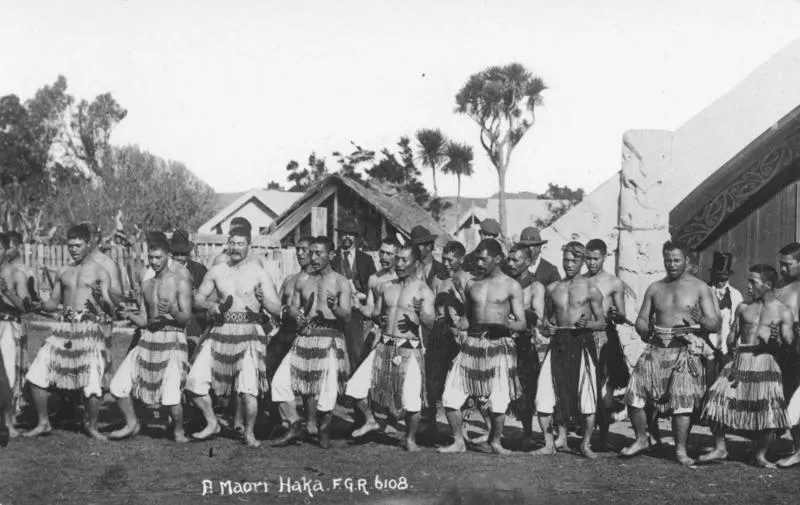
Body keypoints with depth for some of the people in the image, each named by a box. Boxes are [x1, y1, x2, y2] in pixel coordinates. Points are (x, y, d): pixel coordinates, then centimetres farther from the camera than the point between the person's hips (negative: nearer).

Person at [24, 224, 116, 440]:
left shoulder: (100, 273, 0)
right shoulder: (63, 273, 15)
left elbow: (111, 310, -5)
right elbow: (54, 302, 19)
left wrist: (104, 301, -28)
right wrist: (40, 305, -3)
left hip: (90, 328, -5)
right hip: (65, 328, 5)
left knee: (93, 383, -9)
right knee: (36, 375, -1)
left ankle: (92, 426, 14)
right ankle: (43, 423, 17)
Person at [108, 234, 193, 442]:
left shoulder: (180, 283, -4)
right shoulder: (147, 285, 14)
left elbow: (186, 318, -9)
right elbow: (143, 321, 13)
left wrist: (171, 311, -29)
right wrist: (129, 315, -7)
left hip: (173, 341, -6)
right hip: (148, 339, 6)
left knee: (171, 396, -16)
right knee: (118, 385, 2)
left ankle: (178, 431, 12)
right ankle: (131, 423, 25)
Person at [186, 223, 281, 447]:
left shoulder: (259, 274, 0)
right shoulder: (216, 272, 9)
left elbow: (277, 308, -2)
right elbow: (198, 297, 16)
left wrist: (263, 300, -24)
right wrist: (210, 306, -5)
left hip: (249, 332, -4)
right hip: (221, 332, 4)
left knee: (248, 388, -16)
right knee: (195, 381, -2)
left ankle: (249, 433, 9)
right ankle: (212, 423, 22)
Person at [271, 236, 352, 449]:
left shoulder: (341, 283, -1)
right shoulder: (302, 281, 12)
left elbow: (346, 318, -7)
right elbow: (293, 307, 16)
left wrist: (334, 307, -28)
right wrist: (297, 316, -7)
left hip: (329, 339, -4)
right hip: (304, 338, 4)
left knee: (327, 390, -8)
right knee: (280, 381, -6)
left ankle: (323, 429, 20)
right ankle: (294, 426, 9)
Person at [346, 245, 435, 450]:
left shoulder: (423, 291, -4)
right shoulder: (385, 287, 9)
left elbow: (430, 323, -13)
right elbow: (375, 313, 19)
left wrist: (421, 313, -34)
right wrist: (378, 318, -5)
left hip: (409, 350, -4)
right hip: (384, 346, 4)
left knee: (412, 400, -9)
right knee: (355, 387, -2)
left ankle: (411, 439, 17)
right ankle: (370, 420, 23)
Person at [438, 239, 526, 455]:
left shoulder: (511, 286, 2)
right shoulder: (472, 284, 13)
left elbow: (522, 323, 0)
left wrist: (506, 325, -20)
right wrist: (457, 325, 3)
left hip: (499, 345, -4)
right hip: (472, 344, 4)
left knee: (498, 402, -9)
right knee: (450, 398, -4)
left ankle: (496, 442, 18)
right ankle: (459, 442, 14)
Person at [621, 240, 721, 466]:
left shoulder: (699, 288, 4)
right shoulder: (655, 288, 13)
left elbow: (715, 324, 0)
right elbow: (642, 319, 18)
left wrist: (700, 321, -22)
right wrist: (644, 330, -5)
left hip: (685, 351, -3)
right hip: (656, 349, 3)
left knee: (682, 401, -9)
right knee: (634, 395, -3)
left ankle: (681, 450, 4)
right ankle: (641, 439, 17)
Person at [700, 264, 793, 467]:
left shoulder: (782, 312, 3)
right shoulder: (743, 308, 13)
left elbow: (789, 342, -4)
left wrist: (776, 337, -22)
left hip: (765, 362, -3)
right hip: (740, 361, 3)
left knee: (769, 411, -9)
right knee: (718, 402, -8)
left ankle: (760, 455, 13)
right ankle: (720, 448, 9)